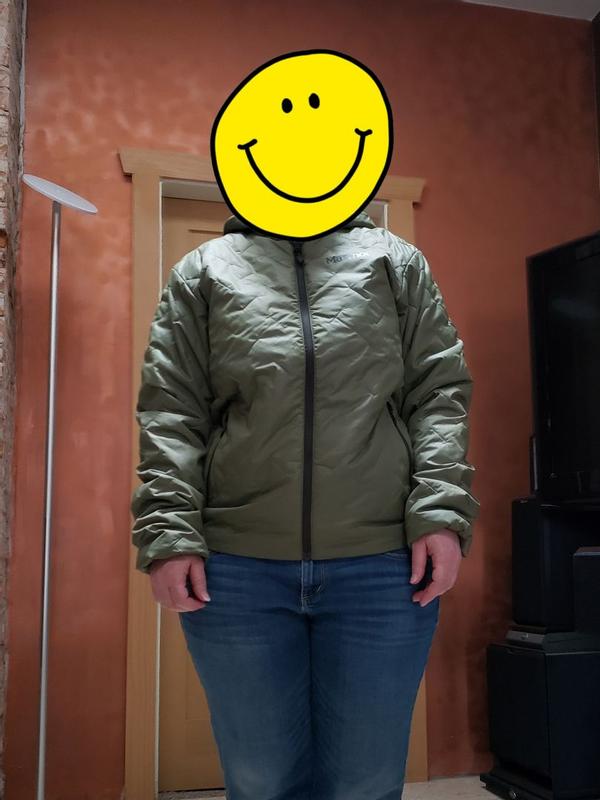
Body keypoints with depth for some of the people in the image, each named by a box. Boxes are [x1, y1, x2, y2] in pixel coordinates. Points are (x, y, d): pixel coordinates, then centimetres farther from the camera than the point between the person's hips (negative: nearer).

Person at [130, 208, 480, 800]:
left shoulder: (398, 262, 13)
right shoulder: (202, 272, 12)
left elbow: (440, 393, 5)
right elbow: (171, 412, 4)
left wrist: (441, 514, -8)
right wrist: (169, 534, -8)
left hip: (383, 567, 0)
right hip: (236, 571, 0)